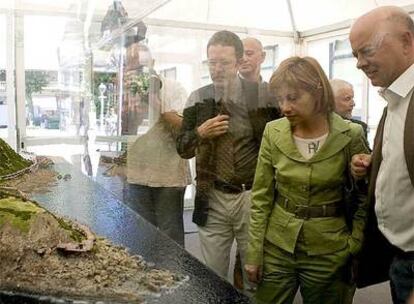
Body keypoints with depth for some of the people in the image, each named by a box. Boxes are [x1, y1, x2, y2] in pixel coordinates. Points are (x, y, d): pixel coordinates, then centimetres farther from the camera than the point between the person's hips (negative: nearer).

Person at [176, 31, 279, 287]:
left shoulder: (261, 95, -4)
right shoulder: (198, 99, 4)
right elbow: (183, 149, 8)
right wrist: (200, 133, -10)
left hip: (253, 196, -2)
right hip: (212, 198, 2)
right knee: (212, 275, 12)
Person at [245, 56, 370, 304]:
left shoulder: (350, 136, -11)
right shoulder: (273, 132, -6)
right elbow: (261, 197, -2)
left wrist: (353, 248, -4)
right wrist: (254, 252, -3)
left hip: (328, 253, -1)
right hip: (276, 248, 2)